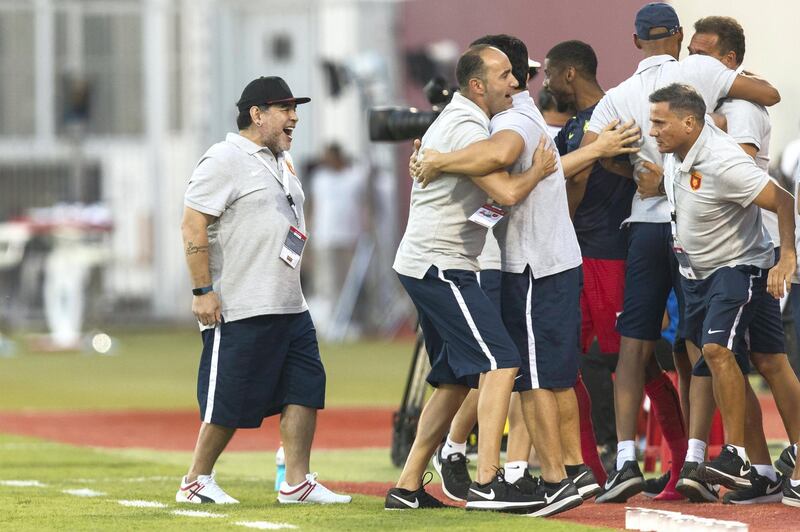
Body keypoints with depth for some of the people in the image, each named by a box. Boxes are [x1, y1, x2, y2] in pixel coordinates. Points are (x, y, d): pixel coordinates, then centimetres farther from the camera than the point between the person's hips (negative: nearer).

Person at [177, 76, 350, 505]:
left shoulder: (281, 162, 18)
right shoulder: (225, 160, -11)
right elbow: (193, 227, -16)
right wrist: (203, 291, -20)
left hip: (289, 307, 9)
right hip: (239, 309, -9)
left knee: (306, 387, 3)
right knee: (230, 403, -4)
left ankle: (296, 483, 6)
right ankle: (196, 482, 9)